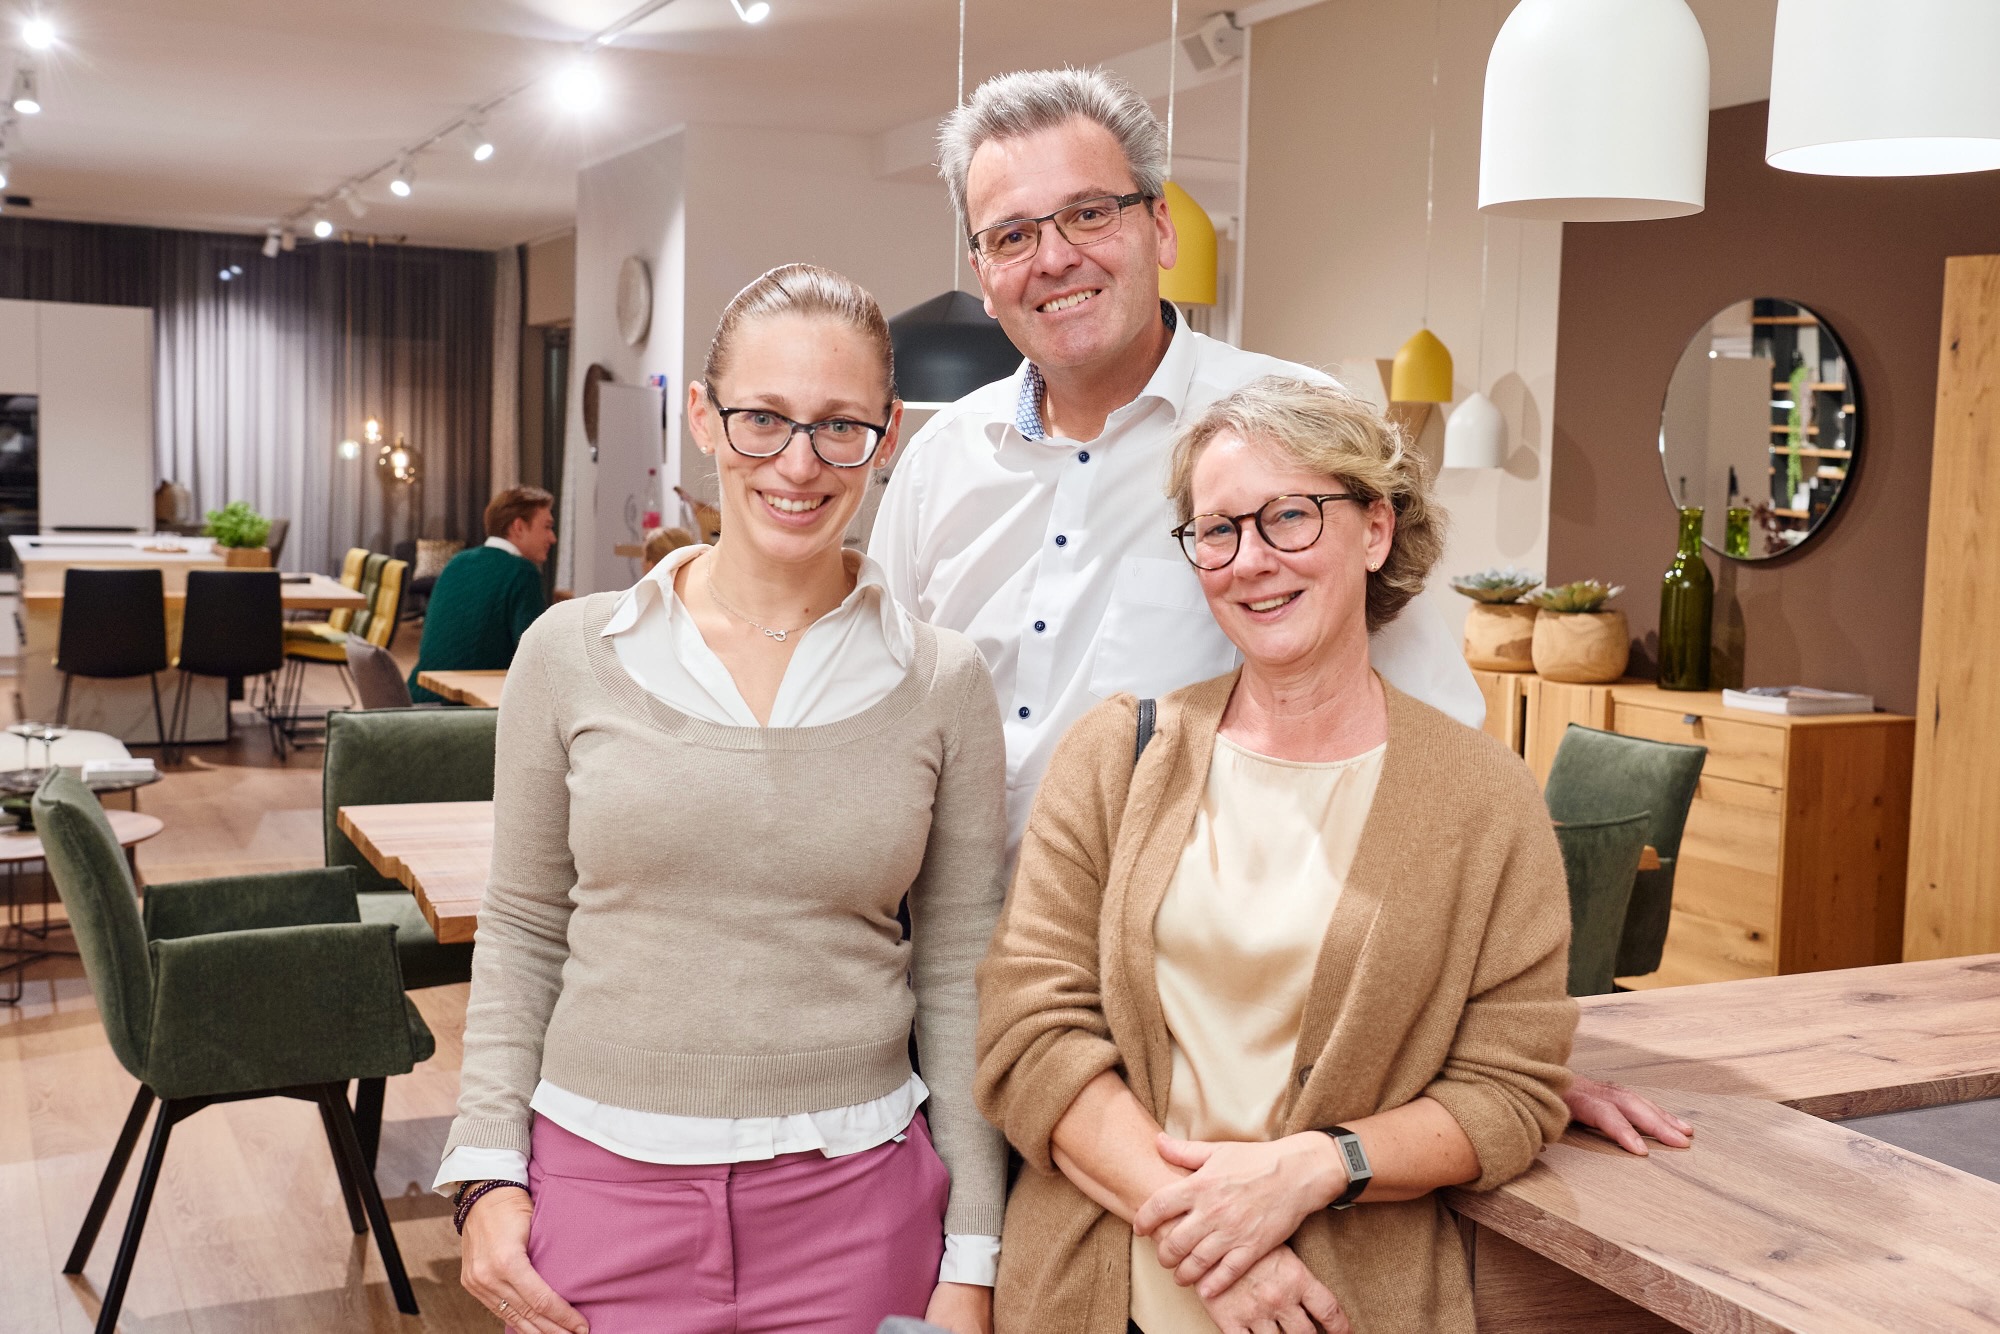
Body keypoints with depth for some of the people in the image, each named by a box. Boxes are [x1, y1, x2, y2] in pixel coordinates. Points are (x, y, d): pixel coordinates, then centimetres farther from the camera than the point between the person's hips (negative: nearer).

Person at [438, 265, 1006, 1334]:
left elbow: (959, 983, 0)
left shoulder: (943, 684, -3)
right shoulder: (572, 653, -2)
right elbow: (522, 933, 6)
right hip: (598, 1191, 1)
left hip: (853, 1204, 0)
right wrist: (488, 1171, -2)